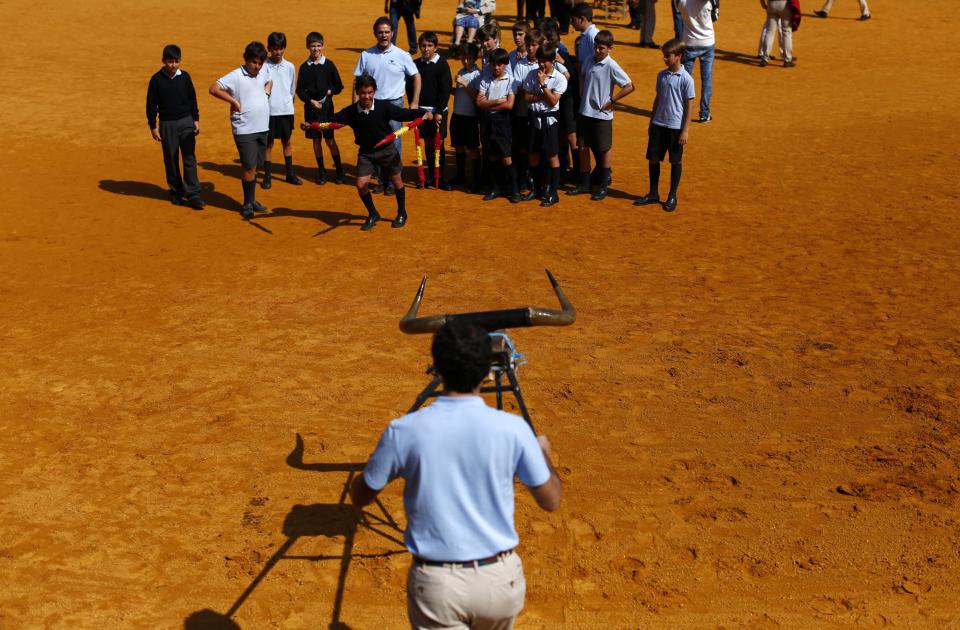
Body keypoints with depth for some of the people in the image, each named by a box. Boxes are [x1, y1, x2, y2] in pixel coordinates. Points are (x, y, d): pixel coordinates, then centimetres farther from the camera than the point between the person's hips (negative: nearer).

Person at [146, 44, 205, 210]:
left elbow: (192, 99, 11)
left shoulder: (185, 76, 2)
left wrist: (196, 119, 8)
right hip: (167, 124, -1)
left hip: (186, 122, 1)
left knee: (190, 158, -4)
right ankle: (175, 192, 19)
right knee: (171, 160, 7)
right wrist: (153, 126, -3)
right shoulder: (156, 79, -4)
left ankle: (193, 194, -4)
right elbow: (151, 104, -1)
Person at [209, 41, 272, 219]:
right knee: (249, 167, -6)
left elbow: (269, 82, 32)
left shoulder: (262, 73, 9)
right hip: (245, 130, -6)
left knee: (254, 166, 14)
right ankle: (247, 204, 4)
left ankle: (252, 201, 23)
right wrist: (234, 101, -16)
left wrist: (266, 91, 12)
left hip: (262, 128, 6)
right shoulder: (236, 76, -12)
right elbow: (214, 88, -17)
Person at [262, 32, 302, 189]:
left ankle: (290, 173, 21)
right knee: (269, 143, 5)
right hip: (269, 110, -3)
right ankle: (267, 175, 12)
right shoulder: (264, 67, -6)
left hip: (286, 111, 3)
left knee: (287, 141, 13)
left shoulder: (290, 67, 3)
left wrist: (289, 104, 12)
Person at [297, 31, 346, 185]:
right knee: (316, 139, 7)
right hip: (311, 107, 2)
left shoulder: (329, 65, 0)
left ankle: (339, 171, 8)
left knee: (329, 139, -2)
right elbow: (300, 90, 3)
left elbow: (339, 86, 6)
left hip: (327, 106, -2)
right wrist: (310, 100, -10)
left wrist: (330, 91, -11)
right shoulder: (304, 67, 3)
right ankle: (321, 171, 16)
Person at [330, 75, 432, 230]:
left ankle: (402, 213, 34)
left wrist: (422, 114, -38)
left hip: (387, 149, -1)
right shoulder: (350, 112, -14)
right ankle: (373, 214, 20)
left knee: (396, 181, 12)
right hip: (365, 152, 1)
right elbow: (334, 119, -10)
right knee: (361, 185, -4)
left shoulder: (384, 106, -19)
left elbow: (404, 113, -23)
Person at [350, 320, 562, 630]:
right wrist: (543, 451, 20)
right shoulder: (512, 428, -12)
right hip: (500, 580, 1)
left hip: (435, 584, -1)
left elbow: (359, 496, 4)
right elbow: (551, 500, 1)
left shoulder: (404, 432, -12)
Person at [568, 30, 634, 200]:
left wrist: (612, 100, -14)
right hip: (585, 112, 6)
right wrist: (582, 93, 12)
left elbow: (629, 87, -17)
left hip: (602, 114, -6)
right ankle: (584, 184, 23)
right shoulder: (588, 60, 3)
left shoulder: (611, 66, -15)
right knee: (583, 148, 11)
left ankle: (603, 186, 16)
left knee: (605, 149, 6)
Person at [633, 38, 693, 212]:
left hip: (676, 126, -5)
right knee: (653, 158, 9)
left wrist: (685, 130, -12)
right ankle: (653, 194, 22)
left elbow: (689, 105, -10)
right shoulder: (661, 75, 5)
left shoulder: (686, 79, -12)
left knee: (675, 161, 6)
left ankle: (672, 196, 18)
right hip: (658, 124, 5)